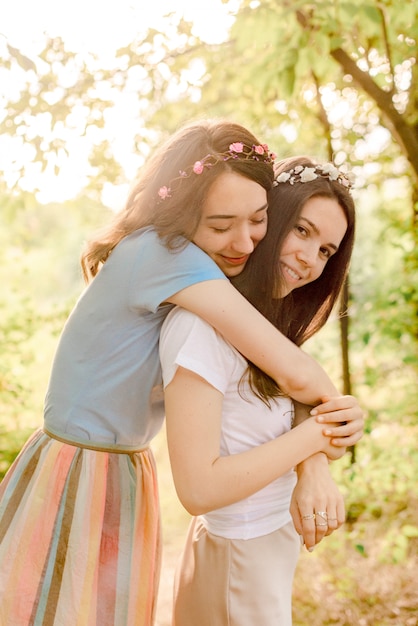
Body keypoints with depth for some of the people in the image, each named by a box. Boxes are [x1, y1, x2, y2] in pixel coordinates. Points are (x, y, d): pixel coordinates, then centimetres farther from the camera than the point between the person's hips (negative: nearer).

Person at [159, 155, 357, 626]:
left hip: (273, 542, 8)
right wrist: (314, 436, -23)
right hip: (240, 557, -8)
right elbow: (199, 489, -29)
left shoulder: (269, 323, 4)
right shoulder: (200, 323, -25)